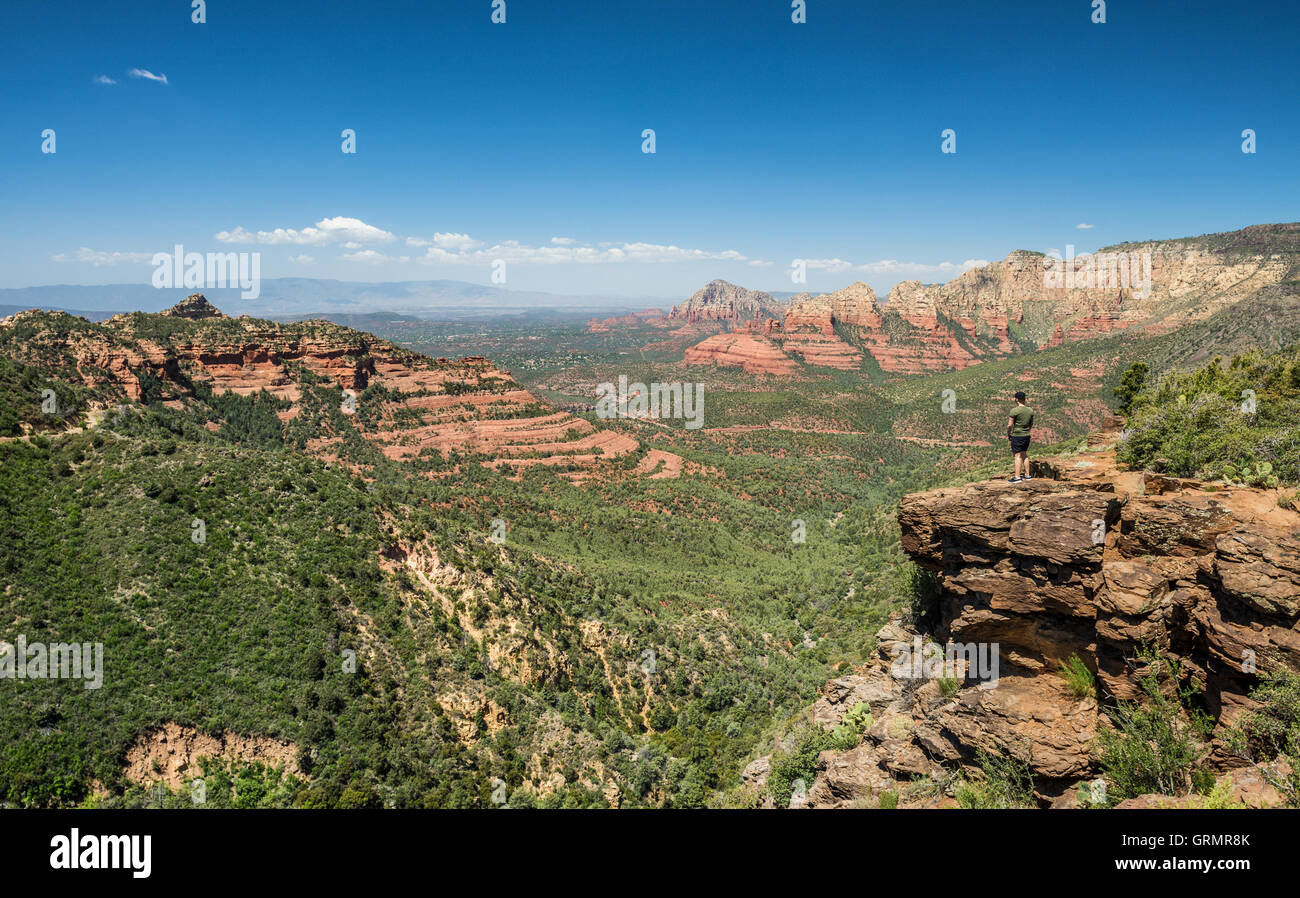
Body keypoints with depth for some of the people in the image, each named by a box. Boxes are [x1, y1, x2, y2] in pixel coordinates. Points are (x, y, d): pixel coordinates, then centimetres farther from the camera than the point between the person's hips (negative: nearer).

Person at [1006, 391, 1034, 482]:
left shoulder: (1014, 411, -16)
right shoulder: (1030, 410, 4)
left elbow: (1010, 425, -14)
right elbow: (1031, 425, 13)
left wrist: (1008, 435, 0)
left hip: (1016, 436, -6)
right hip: (1026, 436, 7)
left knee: (1017, 456, -4)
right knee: (1024, 454, 16)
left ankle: (1017, 477, -4)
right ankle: (1027, 475, 21)